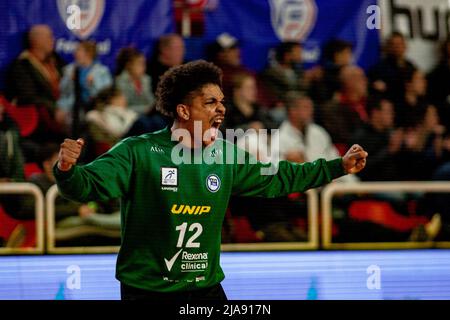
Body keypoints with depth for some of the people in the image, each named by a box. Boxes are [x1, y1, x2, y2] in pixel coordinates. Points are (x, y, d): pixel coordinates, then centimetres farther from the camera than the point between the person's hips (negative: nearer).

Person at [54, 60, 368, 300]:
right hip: (147, 290, -5)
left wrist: (339, 167, 16)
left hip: (207, 287, 5)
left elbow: (279, 176, 16)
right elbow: (88, 184, -20)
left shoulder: (226, 156, 4)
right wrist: (67, 170, -42)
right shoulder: (139, 152, -13)